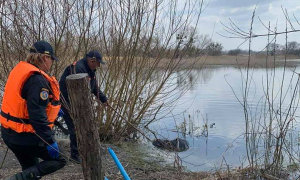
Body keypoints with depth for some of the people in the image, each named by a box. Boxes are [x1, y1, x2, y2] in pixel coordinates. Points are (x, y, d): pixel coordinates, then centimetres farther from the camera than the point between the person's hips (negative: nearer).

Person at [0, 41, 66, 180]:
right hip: (25, 136, -9)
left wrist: (53, 109, 24)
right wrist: (50, 141, -21)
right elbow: (37, 115, -27)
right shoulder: (37, 80, -22)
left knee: (31, 169, 23)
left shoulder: (20, 70, 7)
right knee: (59, 160, 6)